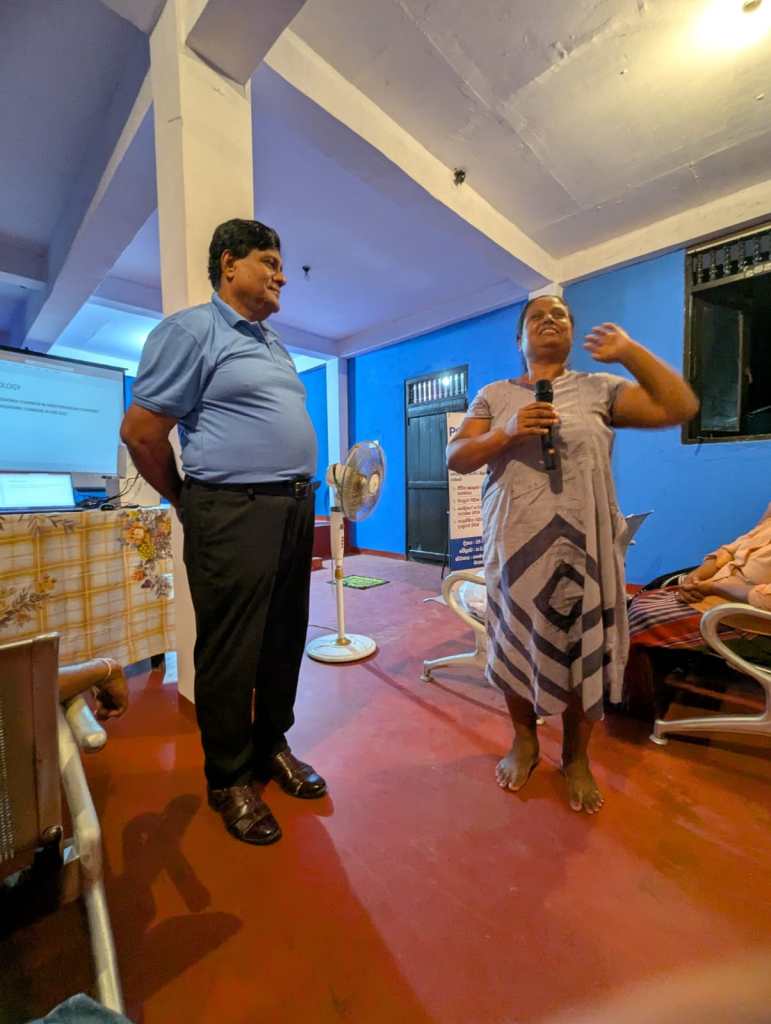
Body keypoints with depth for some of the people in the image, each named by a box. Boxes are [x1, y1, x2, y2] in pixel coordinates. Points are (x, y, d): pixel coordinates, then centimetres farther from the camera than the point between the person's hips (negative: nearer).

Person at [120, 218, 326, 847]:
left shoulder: (274, 344, 21)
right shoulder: (190, 330, -3)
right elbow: (142, 431, -8)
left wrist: (300, 496, 17)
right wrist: (192, 504, 2)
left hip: (295, 511, 8)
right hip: (235, 514, -8)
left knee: (285, 644, 15)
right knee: (231, 653, 4)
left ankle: (272, 747, 35)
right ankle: (229, 779, 26)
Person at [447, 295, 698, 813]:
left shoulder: (598, 388, 7)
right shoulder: (494, 395, 8)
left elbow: (680, 408, 0)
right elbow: (456, 458, -1)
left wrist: (631, 352, -5)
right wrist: (507, 433, -16)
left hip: (582, 541, 0)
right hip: (515, 542, 1)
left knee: (582, 650, 8)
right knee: (517, 645, 10)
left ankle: (577, 758, 32)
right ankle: (524, 743, 34)